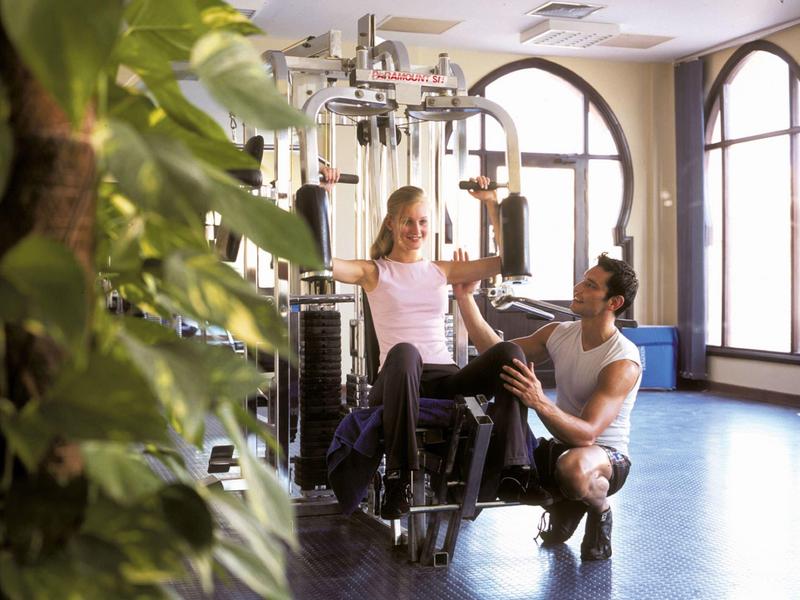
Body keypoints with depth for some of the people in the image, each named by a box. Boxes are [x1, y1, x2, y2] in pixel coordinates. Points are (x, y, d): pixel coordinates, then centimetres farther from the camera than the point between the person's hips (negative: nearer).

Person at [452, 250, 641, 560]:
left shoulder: (623, 362, -23)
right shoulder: (559, 333, -3)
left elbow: (587, 433, -33)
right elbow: (496, 351, 4)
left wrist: (540, 402, -49)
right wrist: (465, 297, -4)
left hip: (607, 456, -7)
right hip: (560, 445, 7)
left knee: (573, 467, -42)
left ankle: (600, 510, -3)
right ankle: (565, 504, 10)